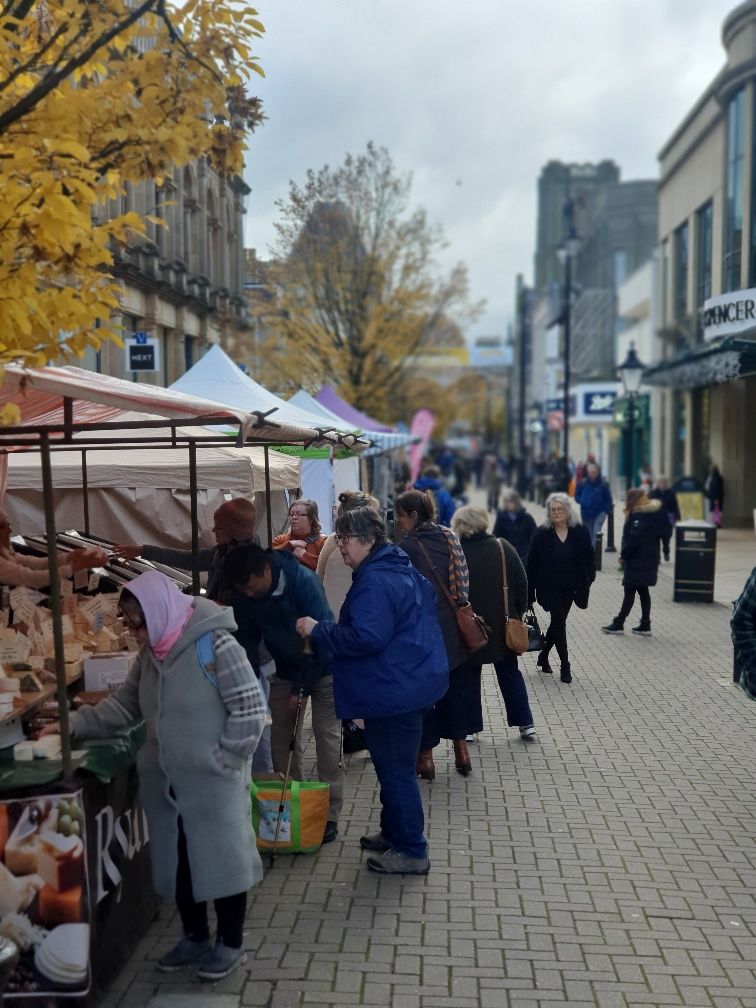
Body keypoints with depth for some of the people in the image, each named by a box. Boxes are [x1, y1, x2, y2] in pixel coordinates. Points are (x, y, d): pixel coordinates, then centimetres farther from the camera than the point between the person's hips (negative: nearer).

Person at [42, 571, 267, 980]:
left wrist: (224, 758, -16)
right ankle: (195, 937, 36)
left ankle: (230, 944, 25)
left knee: (222, 857, 7)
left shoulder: (215, 644, -20)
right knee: (177, 862, 17)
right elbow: (124, 704, 13)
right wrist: (74, 724, 3)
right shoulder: (151, 653, 6)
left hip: (214, 783, -7)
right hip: (167, 783, 8)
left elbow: (250, 706, -19)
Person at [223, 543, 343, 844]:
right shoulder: (244, 596, -13)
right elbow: (248, 639, 0)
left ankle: (330, 815, 3)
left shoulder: (304, 581, -30)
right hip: (286, 670, 5)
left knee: (327, 736, -4)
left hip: (322, 669, -5)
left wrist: (301, 689, -25)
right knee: (282, 740, 3)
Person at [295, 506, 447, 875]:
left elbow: (365, 637, -29)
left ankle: (411, 851, 11)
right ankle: (394, 833, 35)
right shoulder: (401, 568, 12)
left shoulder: (375, 581, -21)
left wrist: (318, 630, -18)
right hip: (411, 682, 11)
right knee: (394, 766, 21)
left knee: (395, 770, 0)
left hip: (393, 689, -11)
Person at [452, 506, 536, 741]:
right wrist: (518, 613, 9)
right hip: (503, 625, 3)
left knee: (468, 676, 12)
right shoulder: (502, 547, -3)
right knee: (510, 672, 16)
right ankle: (525, 723, 17)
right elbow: (522, 583, 0)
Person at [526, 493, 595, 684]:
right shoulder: (542, 534, -8)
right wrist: (530, 592, -7)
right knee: (559, 622, -5)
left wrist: (587, 581, -4)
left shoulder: (580, 532, -3)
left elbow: (589, 557, 5)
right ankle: (565, 666, 3)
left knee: (558, 622, 15)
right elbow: (531, 563, -6)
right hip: (550, 587, -3)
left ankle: (544, 655, 36)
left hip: (569, 588, 3)